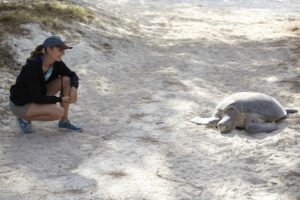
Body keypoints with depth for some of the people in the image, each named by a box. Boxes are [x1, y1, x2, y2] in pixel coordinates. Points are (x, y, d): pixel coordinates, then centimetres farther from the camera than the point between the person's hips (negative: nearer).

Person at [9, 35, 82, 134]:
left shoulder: (56, 63, -9)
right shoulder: (32, 66, -30)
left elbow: (73, 75, 4)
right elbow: (36, 98, -29)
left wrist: (74, 88, -19)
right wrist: (61, 99, -21)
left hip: (38, 96, 8)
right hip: (20, 104, -8)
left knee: (67, 80, -9)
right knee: (59, 112, -29)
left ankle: (64, 121, 0)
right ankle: (25, 118, -4)